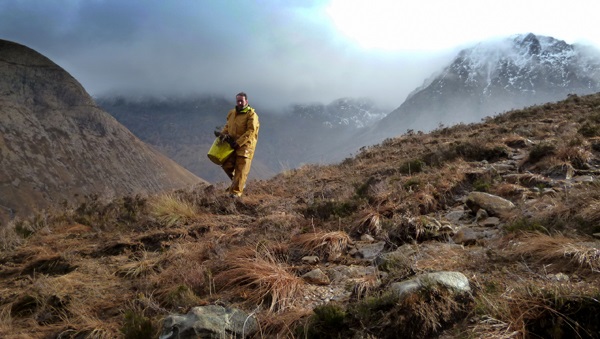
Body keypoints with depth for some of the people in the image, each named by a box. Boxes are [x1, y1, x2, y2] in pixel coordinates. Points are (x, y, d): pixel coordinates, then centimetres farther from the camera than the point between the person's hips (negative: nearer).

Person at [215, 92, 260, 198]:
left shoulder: (251, 114, -9)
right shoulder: (232, 113, 14)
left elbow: (251, 131, -16)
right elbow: (227, 126, 23)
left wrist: (238, 142, -20)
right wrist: (223, 133, -1)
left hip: (245, 145, -6)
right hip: (233, 144, 6)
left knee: (241, 169, -7)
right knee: (227, 165, 2)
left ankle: (236, 191, -3)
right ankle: (239, 183, 23)